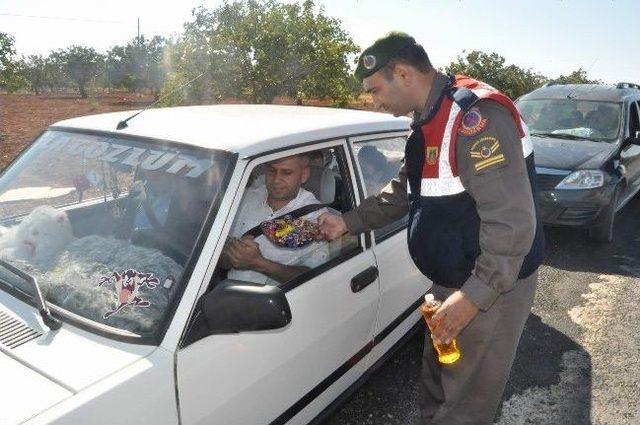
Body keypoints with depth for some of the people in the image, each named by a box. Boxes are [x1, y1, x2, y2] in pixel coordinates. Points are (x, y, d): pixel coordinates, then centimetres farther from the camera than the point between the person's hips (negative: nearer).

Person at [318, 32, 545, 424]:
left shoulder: (475, 115, -23)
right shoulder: (430, 122, 10)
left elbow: (512, 221, -28)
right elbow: (402, 191, 17)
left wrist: (475, 295, -28)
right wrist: (348, 222, 9)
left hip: (493, 284, -9)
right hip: (453, 280, 9)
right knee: (437, 381, 24)